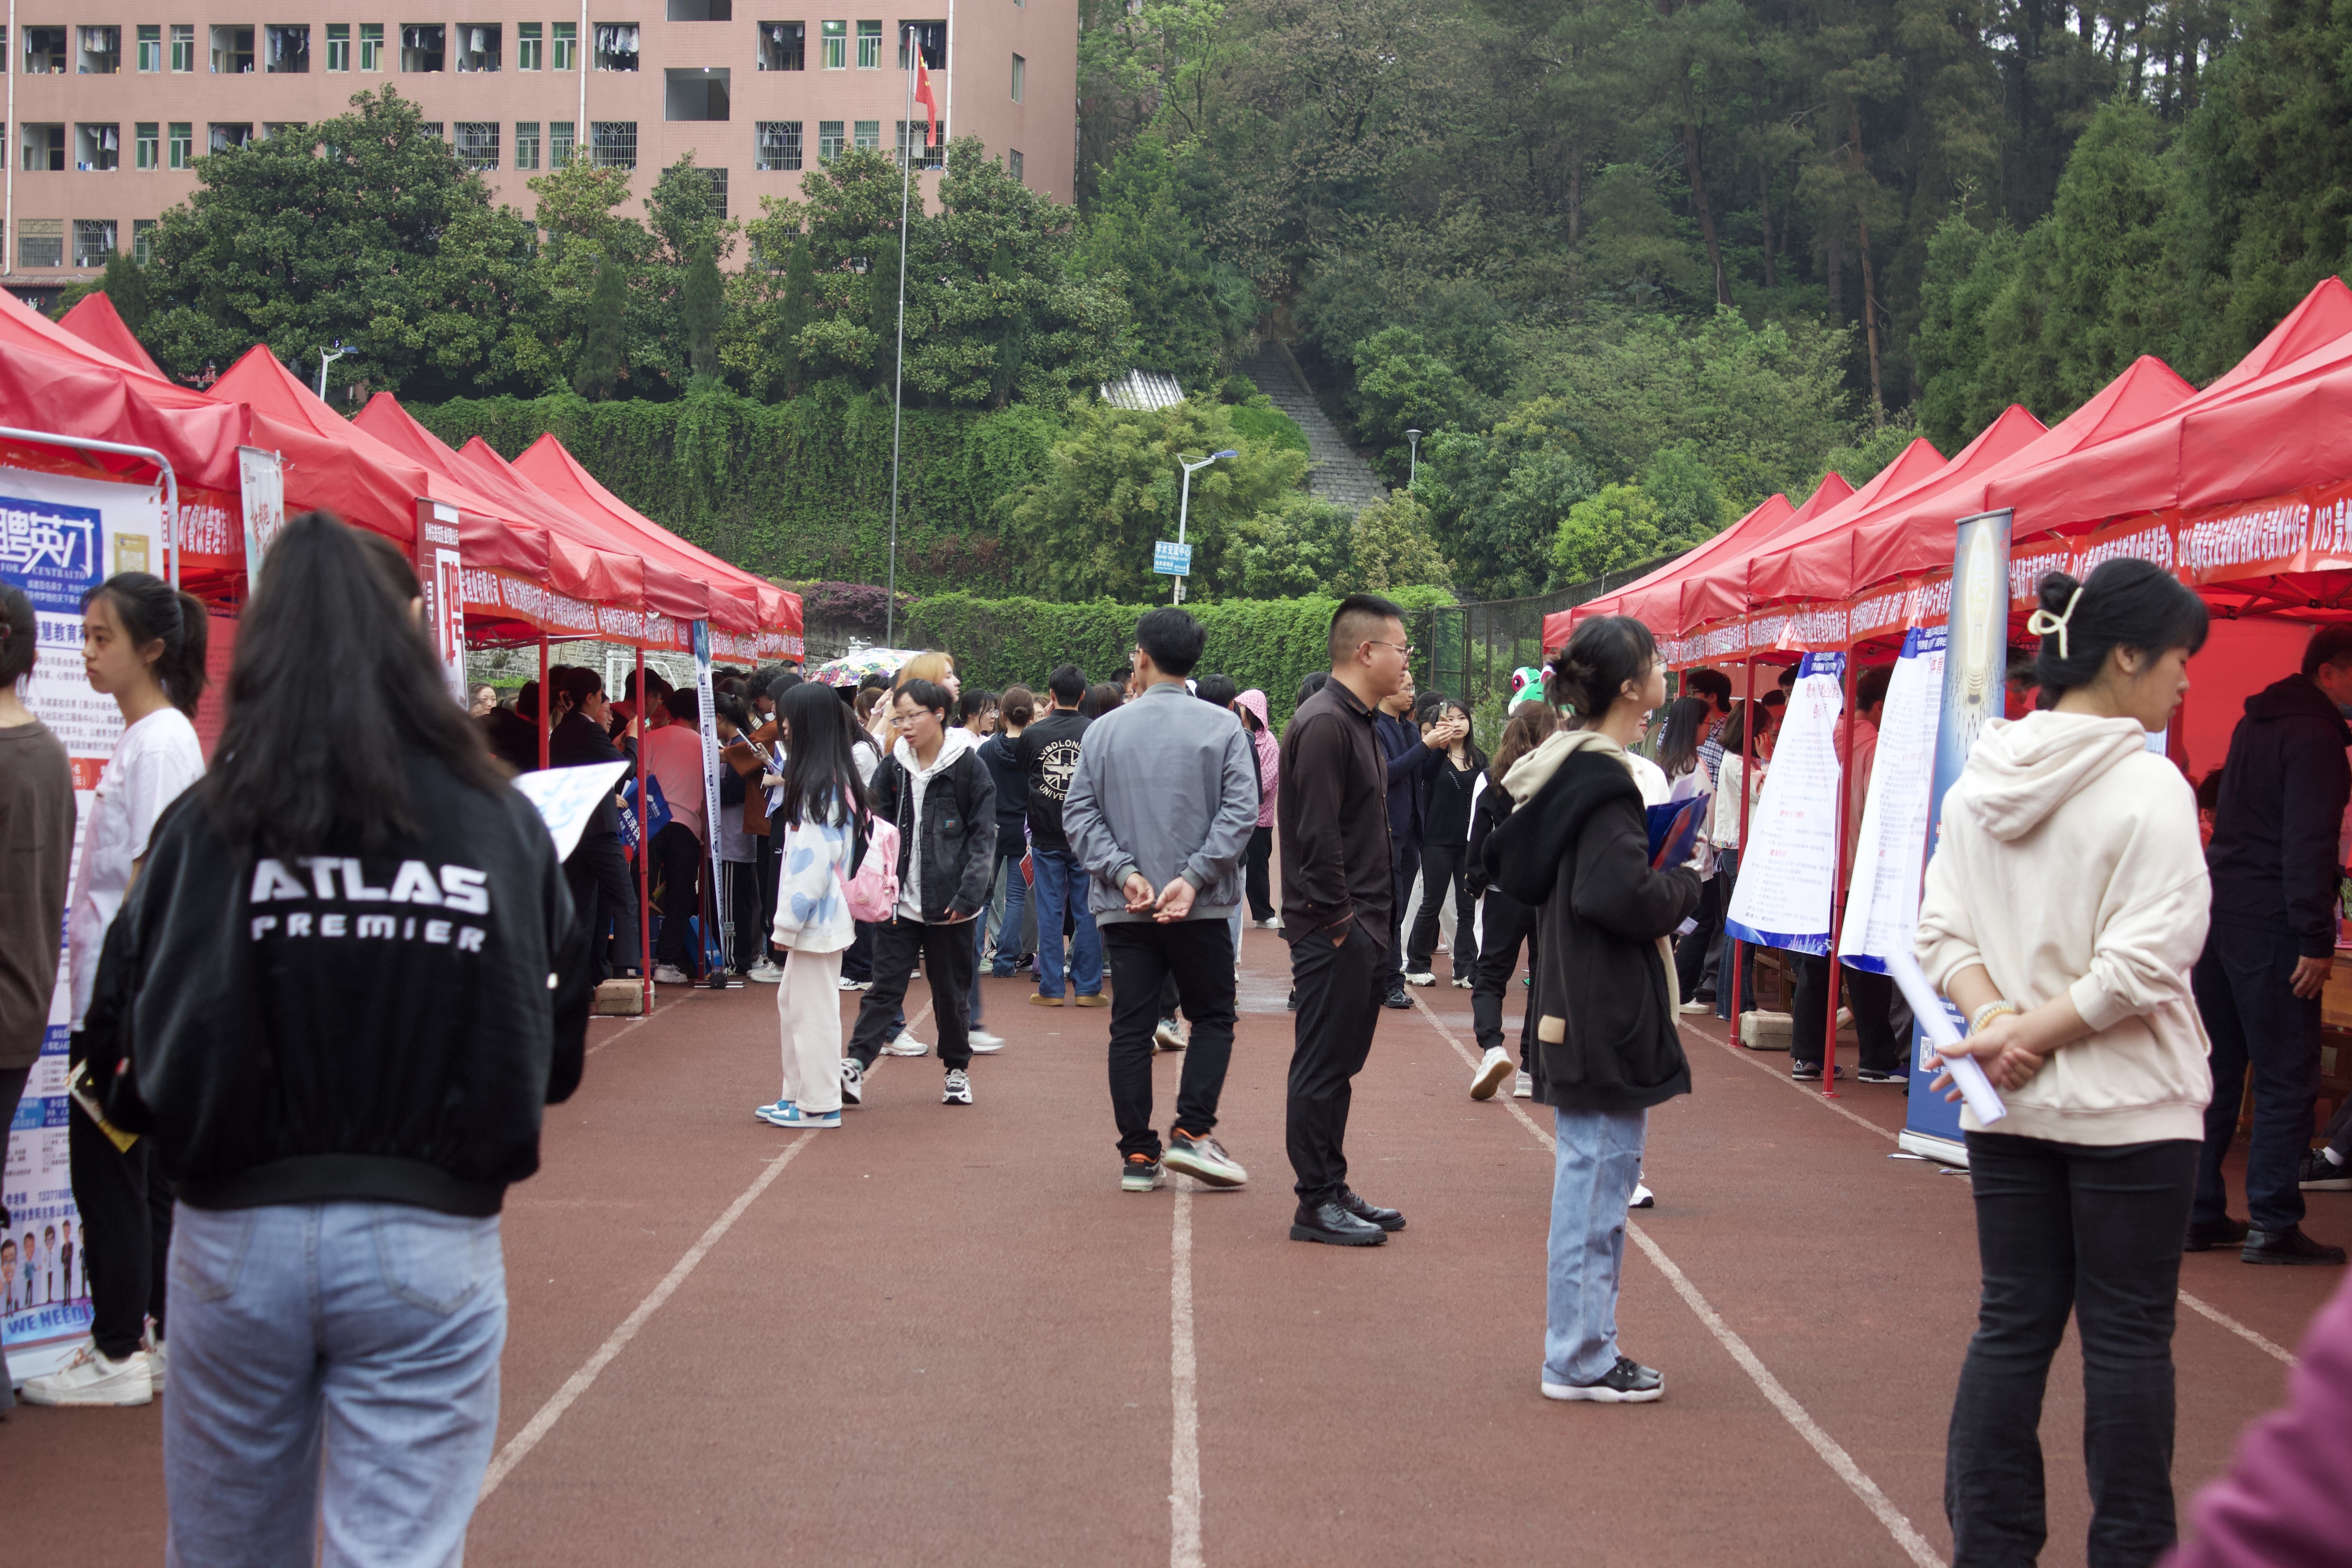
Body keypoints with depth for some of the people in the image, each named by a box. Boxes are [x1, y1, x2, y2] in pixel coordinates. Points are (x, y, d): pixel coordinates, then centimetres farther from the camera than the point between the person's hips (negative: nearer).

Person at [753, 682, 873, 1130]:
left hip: (816, 917, -10)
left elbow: (812, 860, -21)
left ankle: (818, 1105, 5)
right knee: (792, 1001, 17)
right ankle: (798, 1094, 25)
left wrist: (787, 923, -15)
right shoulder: (838, 778, 12)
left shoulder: (819, 785, -18)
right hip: (820, 914, 10)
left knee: (813, 1008, -2)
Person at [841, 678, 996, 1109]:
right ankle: (855, 1066, -10)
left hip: (947, 903, -2)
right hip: (900, 900, 3)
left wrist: (968, 895, -12)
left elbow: (984, 835, -4)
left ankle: (957, 1069, 24)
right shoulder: (892, 767, 7)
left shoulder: (969, 766, -4)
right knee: (885, 985, -3)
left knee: (950, 989, 9)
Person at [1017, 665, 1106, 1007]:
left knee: (1049, 911, 5)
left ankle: (1050, 988, 6)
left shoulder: (1032, 734, -5)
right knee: (1087, 912, 6)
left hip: (1046, 836, 0)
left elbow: (1021, 776, 9)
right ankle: (1088, 988, 8)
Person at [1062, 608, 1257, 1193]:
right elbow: (1239, 811, -10)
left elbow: (1079, 813, -2)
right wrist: (1193, 877, -12)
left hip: (1123, 908, 2)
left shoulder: (1106, 729, 3)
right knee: (1213, 1017, 12)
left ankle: (1138, 1155, 6)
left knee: (1131, 1028, 6)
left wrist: (1124, 872, -8)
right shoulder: (1224, 727, -2)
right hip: (1201, 907, -2)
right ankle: (1191, 1132, -1)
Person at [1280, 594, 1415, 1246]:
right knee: (1322, 1065, -3)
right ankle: (1317, 1203, 3)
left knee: (1339, 1063, 15)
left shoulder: (1361, 723, 17)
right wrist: (1338, 918, -19)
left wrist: (1379, 919, 15)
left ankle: (1334, 1190, 22)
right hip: (1334, 928, -10)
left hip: (1362, 926, 10)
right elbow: (1318, 833, -21)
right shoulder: (1324, 725, -16)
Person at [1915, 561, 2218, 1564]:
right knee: (2128, 1336, 5)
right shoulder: (2149, 787, -15)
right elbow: (2142, 961, -20)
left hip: (2005, 1107, 6)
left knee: (2012, 1325, 11)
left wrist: (1997, 1020, -9)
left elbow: (1942, 931, 3)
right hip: (2129, 1106, -6)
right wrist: (2028, 1032, -12)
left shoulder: (1981, 781, 5)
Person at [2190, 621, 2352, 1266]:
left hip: (2219, 912, 9)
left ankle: (2200, 1214, 15)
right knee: (2287, 1078, -4)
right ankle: (2272, 1225, -3)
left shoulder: (2254, 725, 16)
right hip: (2269, 922, -9)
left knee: (2216, 1069, 11)